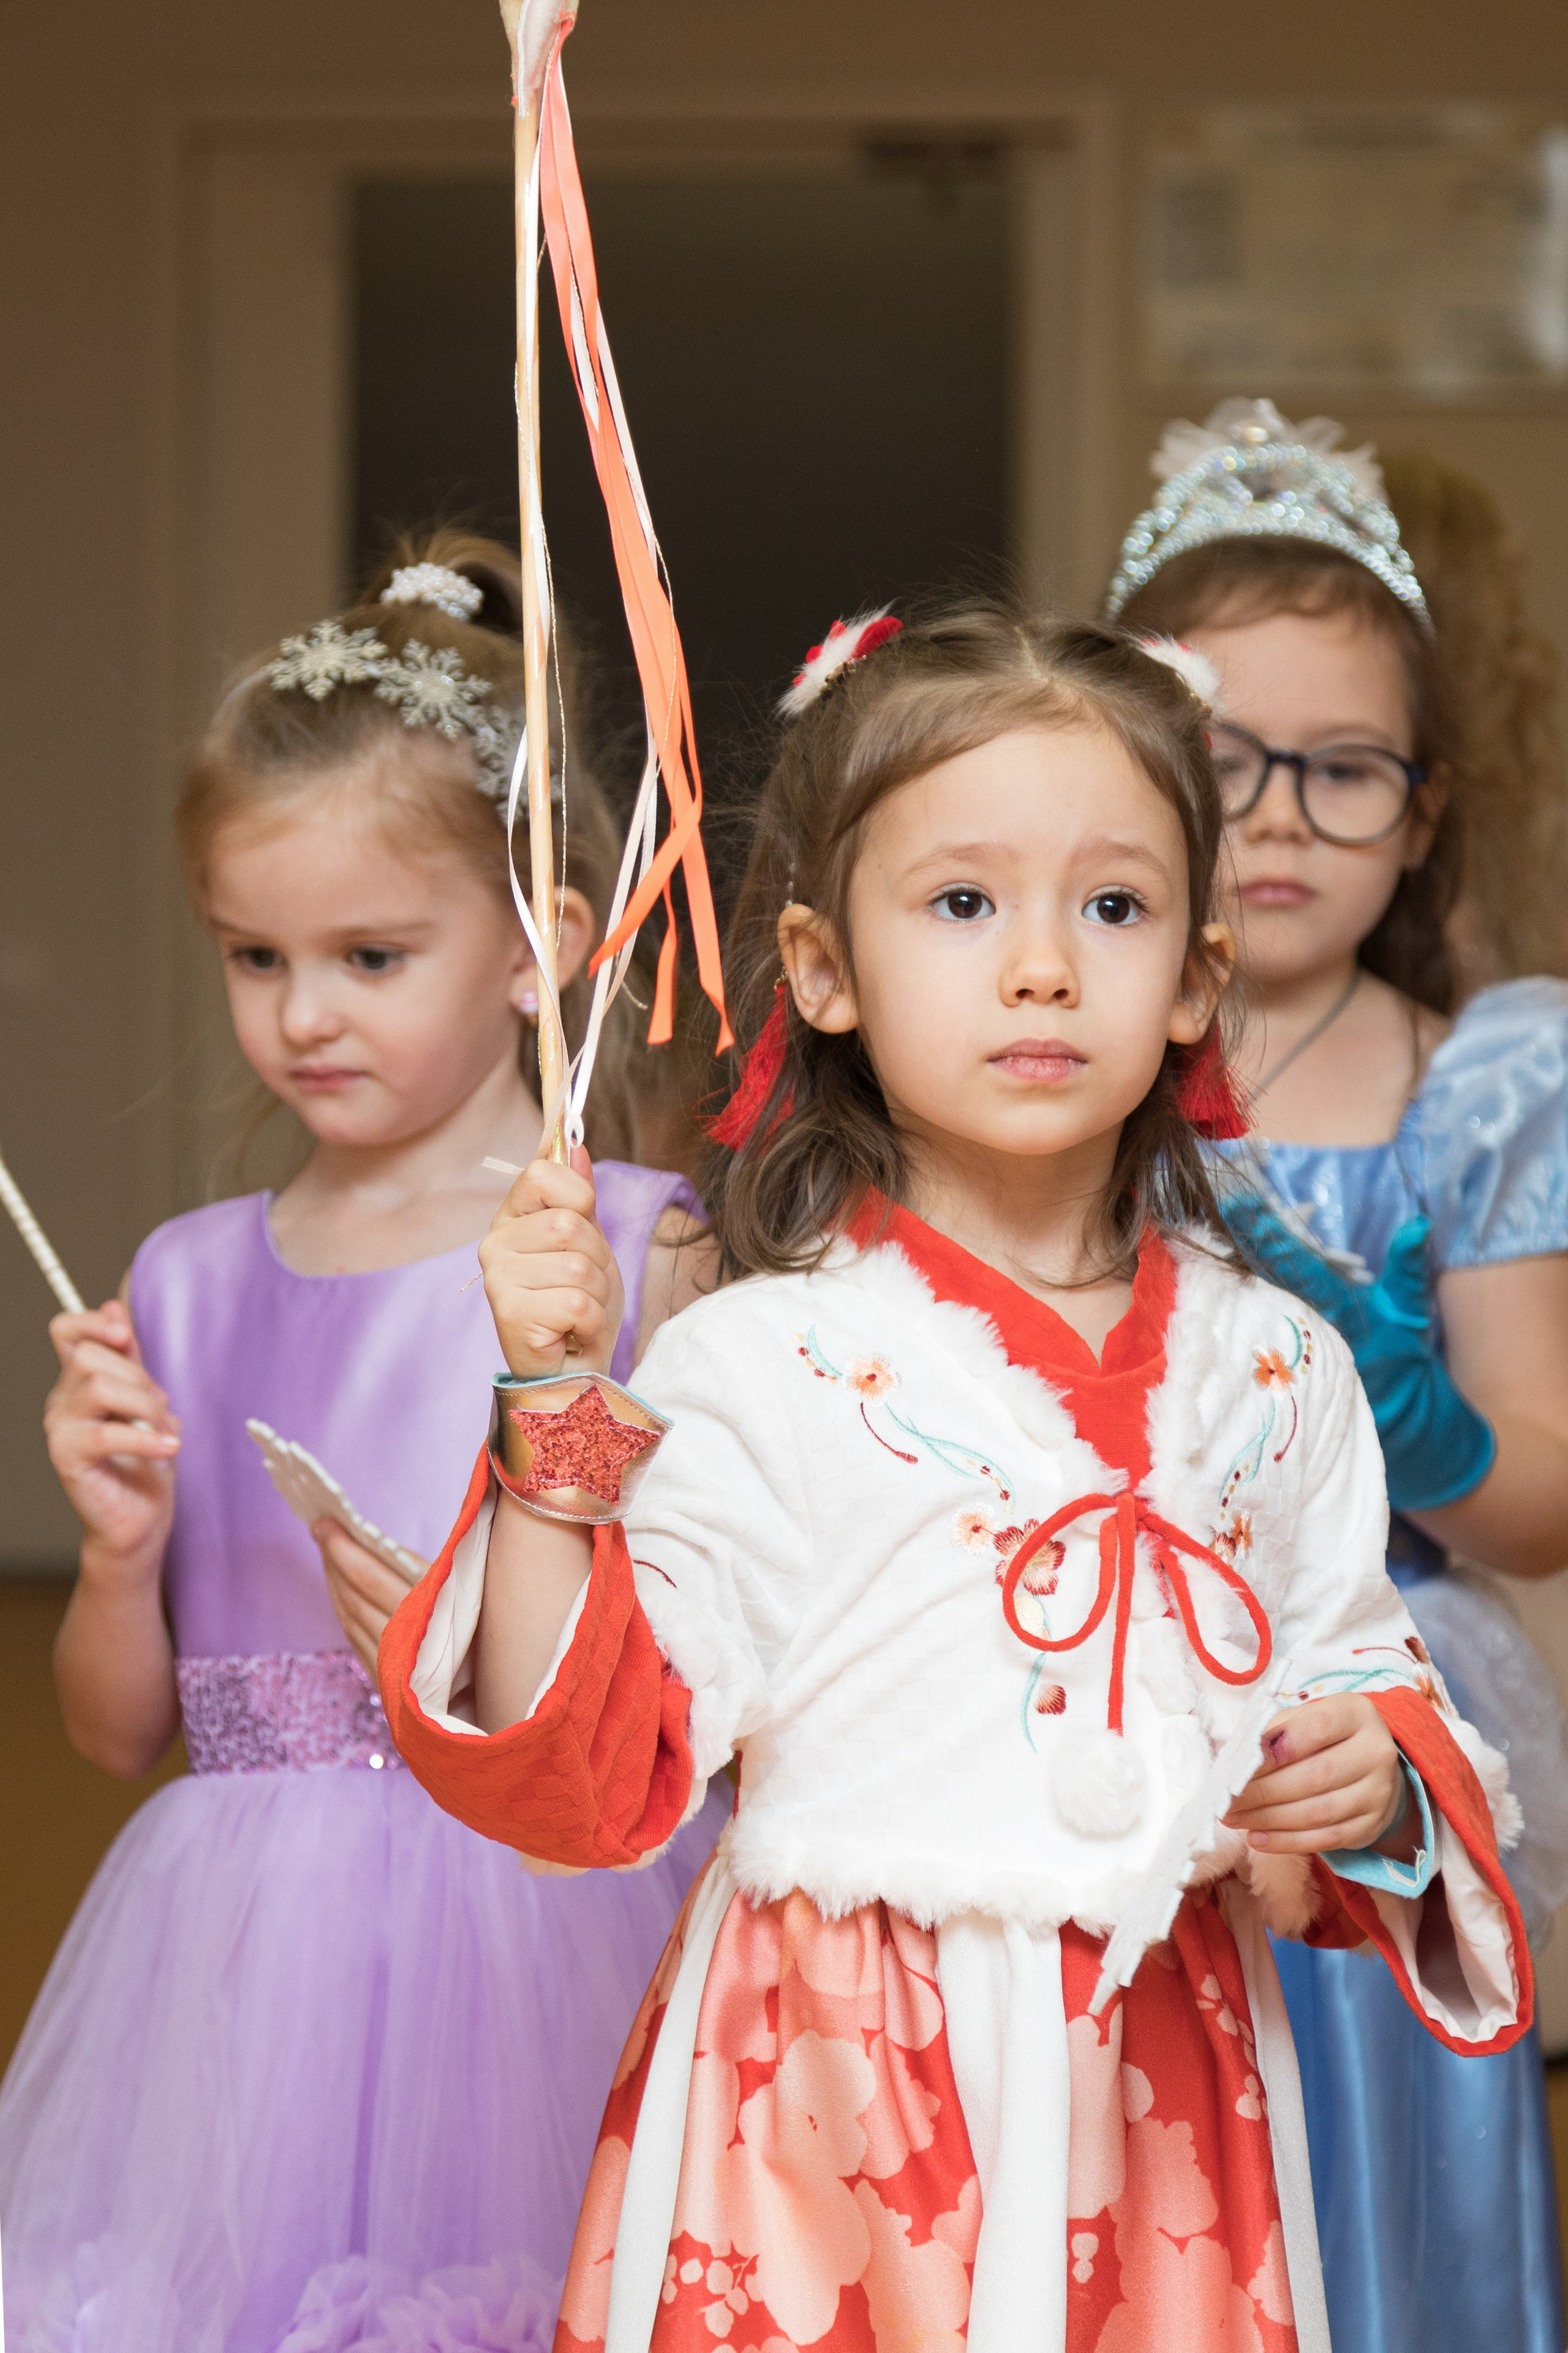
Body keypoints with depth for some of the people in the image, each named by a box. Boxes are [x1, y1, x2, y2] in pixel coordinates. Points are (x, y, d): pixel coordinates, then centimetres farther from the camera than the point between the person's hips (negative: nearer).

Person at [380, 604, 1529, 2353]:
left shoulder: (1274, 1368, 5)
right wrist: (557, 1424, -20)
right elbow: (584, 1779, -11)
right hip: (843, 2118, -3)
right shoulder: (761, 1368, -8)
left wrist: (1381, 1785, -5)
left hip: (1164, 2101, 4)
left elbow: (1360, 1669, 17)